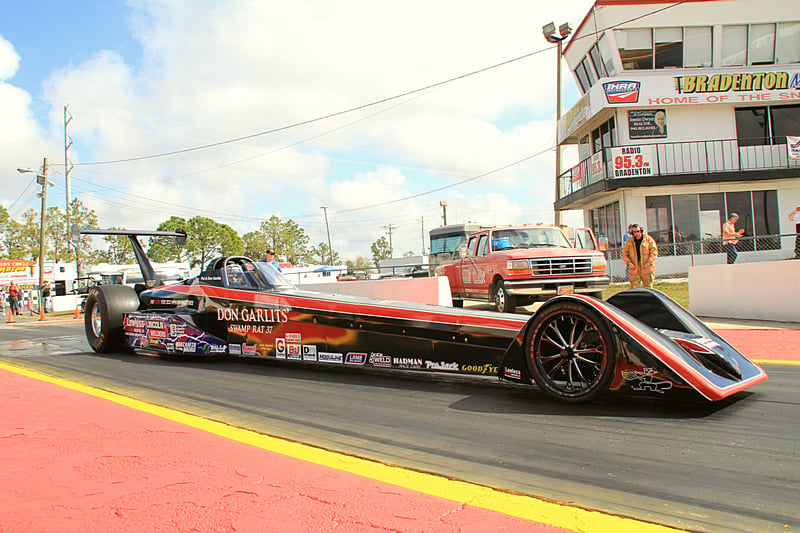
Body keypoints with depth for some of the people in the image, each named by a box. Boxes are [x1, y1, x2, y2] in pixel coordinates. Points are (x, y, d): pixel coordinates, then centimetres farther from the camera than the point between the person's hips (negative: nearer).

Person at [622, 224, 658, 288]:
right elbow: (624, 254, 10)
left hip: (646, 269, -1)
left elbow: (654, 252, -2)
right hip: (634, 269, 1)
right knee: (633, 288, -4)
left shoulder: (648, 239, 1)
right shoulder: (629, 242, 7)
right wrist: (629, 262, -7)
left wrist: (649, 262, -14)